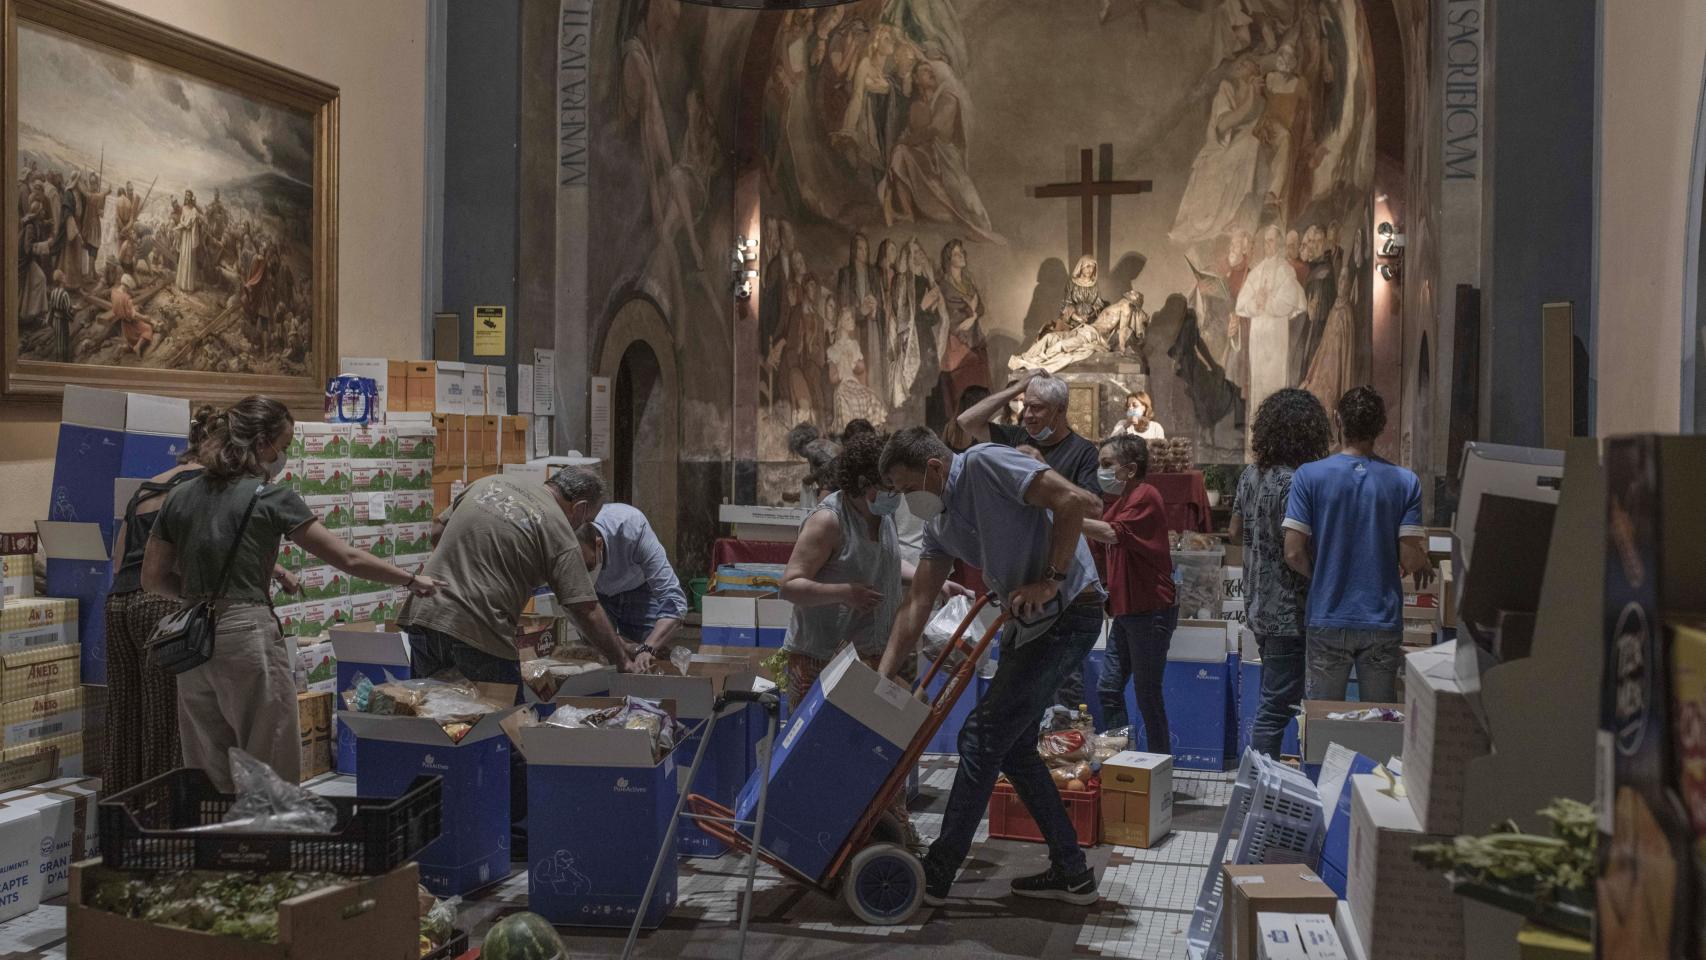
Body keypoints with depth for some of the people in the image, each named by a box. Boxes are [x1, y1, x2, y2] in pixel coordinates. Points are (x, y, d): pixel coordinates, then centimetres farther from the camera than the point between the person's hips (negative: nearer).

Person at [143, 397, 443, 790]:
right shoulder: (271, 497, -6)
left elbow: (153, 578, 13)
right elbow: (348, 558, -4)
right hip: (247, 636, -6)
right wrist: (411, 580, 5)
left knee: (208, 778, 11)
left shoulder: (180, 497, 10)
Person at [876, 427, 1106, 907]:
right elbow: (917, 605, 10)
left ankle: (937, 874, 3)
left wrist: (1052, 579, -20)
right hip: (1030, 621, 10)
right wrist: (883, 676, 5)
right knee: (1013, 748, 14)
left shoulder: (984, 464, -16)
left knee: (982, 737, -7)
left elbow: (1071, 500, -24)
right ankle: (1071, 872, 23)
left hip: (1067, 614, -10)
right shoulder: (939, 523, 11)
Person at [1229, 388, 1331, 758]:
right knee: (1278, 707, -3)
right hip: (1289, 612, -9)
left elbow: (1236, 533, 17)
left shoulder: (1251, 475, 6)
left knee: (1273, 701, 20)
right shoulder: (1294, 482, -19)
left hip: (1259, 606, 9)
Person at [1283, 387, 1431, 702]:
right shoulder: (1405, 482, -5)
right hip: (1383, 622, 1)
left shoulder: (1309, 476, -7)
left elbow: (1294, 553, -10)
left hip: (1328, 620, -1)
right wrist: (1425, 569, 16)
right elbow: (1411, 560, -7)